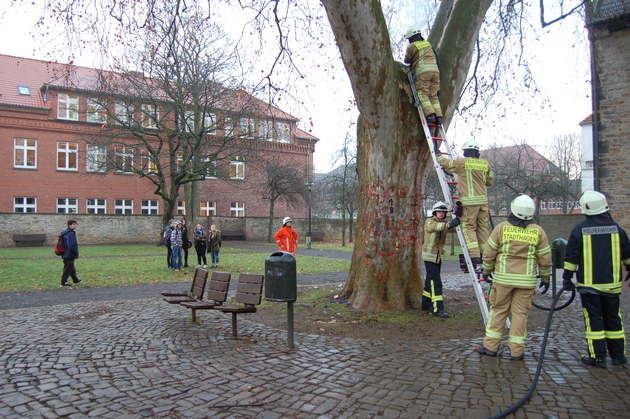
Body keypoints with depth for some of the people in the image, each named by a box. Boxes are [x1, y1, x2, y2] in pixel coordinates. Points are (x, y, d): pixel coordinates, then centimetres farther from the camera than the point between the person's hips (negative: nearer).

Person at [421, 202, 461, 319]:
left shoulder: (444, 222, 9)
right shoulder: (429, 222, -13)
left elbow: (453, 226, -8)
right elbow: (436, 227, -35)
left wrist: (458, 217, -28)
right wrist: (449, 224, -52)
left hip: (438, 256, 8)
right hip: (429, 255, -8)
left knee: (431, 281, 16)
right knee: (435, 282, -12)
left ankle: (426, 303, 28)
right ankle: (437, 309, -12)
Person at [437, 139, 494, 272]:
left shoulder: (462, 162, -6)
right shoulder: (485, 164, 9)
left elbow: (445, 163, 5)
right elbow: (490, 180, 17)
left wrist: (438, 156, 23)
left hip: (469, 201, -5)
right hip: (483, 199, 5)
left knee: (469, 227, -3)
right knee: (483, 227, 10)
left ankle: (476, 258, -13)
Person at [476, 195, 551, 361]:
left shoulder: (501, 228, -4)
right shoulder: (538, 232, 1)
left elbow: (489, 254, -1)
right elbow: (545, 259, 5)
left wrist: (486, 271, 13)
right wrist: (545, 278, 17)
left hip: (503, 278, -1)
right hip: (526, 280, 1)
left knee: (498, 311, 9)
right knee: (520, 313, 6)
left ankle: (490, 346, 13)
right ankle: (517, 351, 12)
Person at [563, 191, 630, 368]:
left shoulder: (579, 230, -9)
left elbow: (571, 257, -8)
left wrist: (567, 278, 1)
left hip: (589, 285, -4)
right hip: (612, 284, 4)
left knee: (593, 320, 2)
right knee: (613, 318, 14)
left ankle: (597, 357, 4)